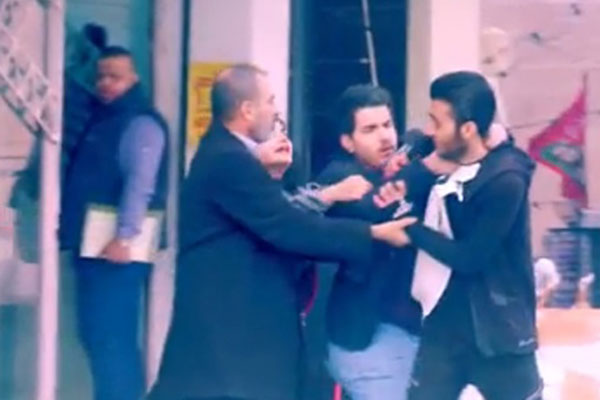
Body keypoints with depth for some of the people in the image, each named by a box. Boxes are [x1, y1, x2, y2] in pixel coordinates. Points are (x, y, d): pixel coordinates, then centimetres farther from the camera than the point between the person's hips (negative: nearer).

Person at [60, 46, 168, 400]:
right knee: (96, 333, 12)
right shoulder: (100, 119, 19)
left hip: (117, 248, -9)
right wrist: (71, 230, 16)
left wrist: (124, 237, -27)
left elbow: (140, 182, -19)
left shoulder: (141, 123, -9)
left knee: (112, 337, -10)